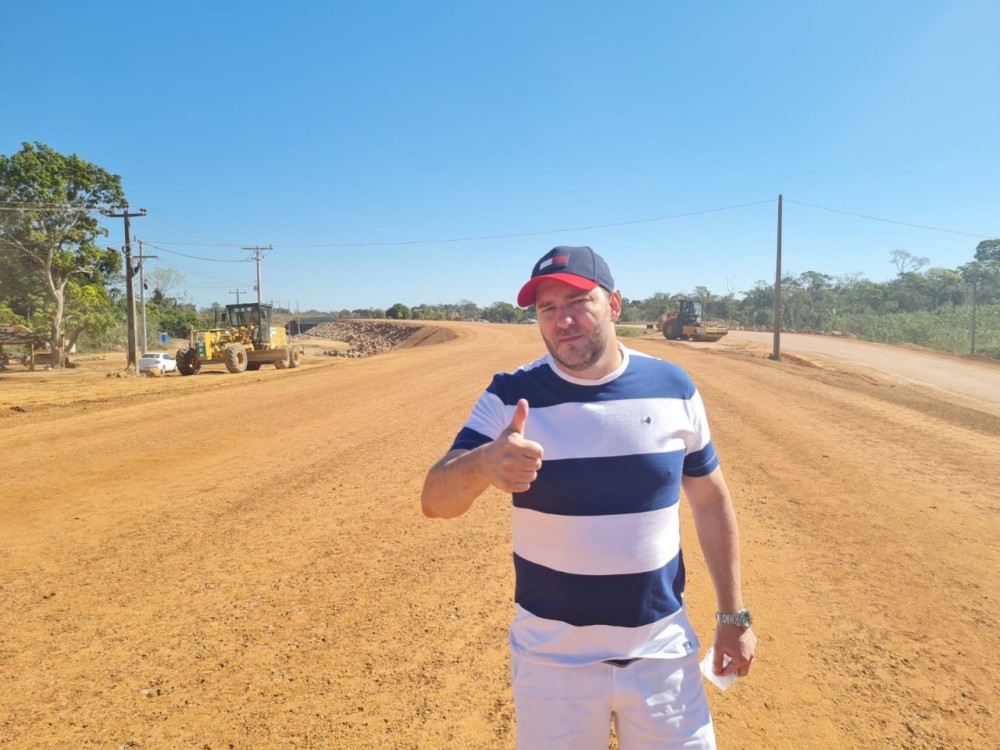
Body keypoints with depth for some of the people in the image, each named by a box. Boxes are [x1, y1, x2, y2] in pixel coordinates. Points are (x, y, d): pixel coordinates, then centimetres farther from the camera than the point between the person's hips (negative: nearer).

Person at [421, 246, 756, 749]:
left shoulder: (672, 387, -5)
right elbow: (435, 501, -17)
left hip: (663, 653, 2)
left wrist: (733, 615, 4)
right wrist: (482, 463, -39)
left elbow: (710, 500, 5)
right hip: (551, 659, -1)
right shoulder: (510, 397, -11)